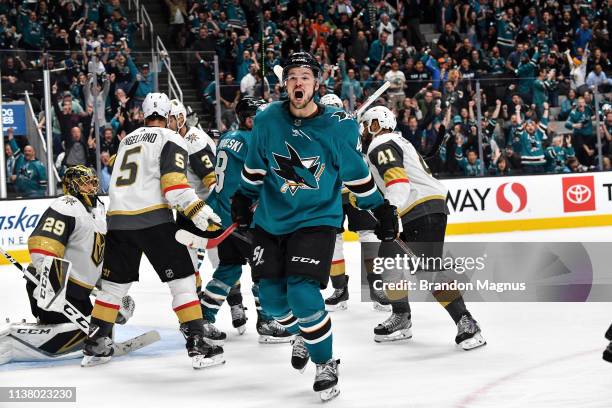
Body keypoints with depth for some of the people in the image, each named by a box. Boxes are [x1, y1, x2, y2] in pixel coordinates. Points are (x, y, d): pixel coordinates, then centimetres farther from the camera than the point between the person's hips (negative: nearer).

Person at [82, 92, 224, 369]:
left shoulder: (127, 140, 22)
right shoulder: (171, 140, 1)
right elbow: (174, 183, -14)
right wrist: (197, 209, -18)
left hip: (117, 219, 6)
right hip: (153, 219, -6)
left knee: (114, 283, 17)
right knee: (182, 281, -2)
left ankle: (94, 346, 20)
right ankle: (198, 346, -8)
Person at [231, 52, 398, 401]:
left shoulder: (340, 126, -12)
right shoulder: (267, 120, -6)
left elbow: (357, 174, 0)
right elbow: (255, 167, 11)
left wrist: (381, 209, 4)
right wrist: (244, 199, 17)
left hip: (316, 218, -4)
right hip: (271, 218, 4)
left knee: (303, 294, -18)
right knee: (272, 297, 6)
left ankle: (326, 365, 3)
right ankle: (302, 334, 40)